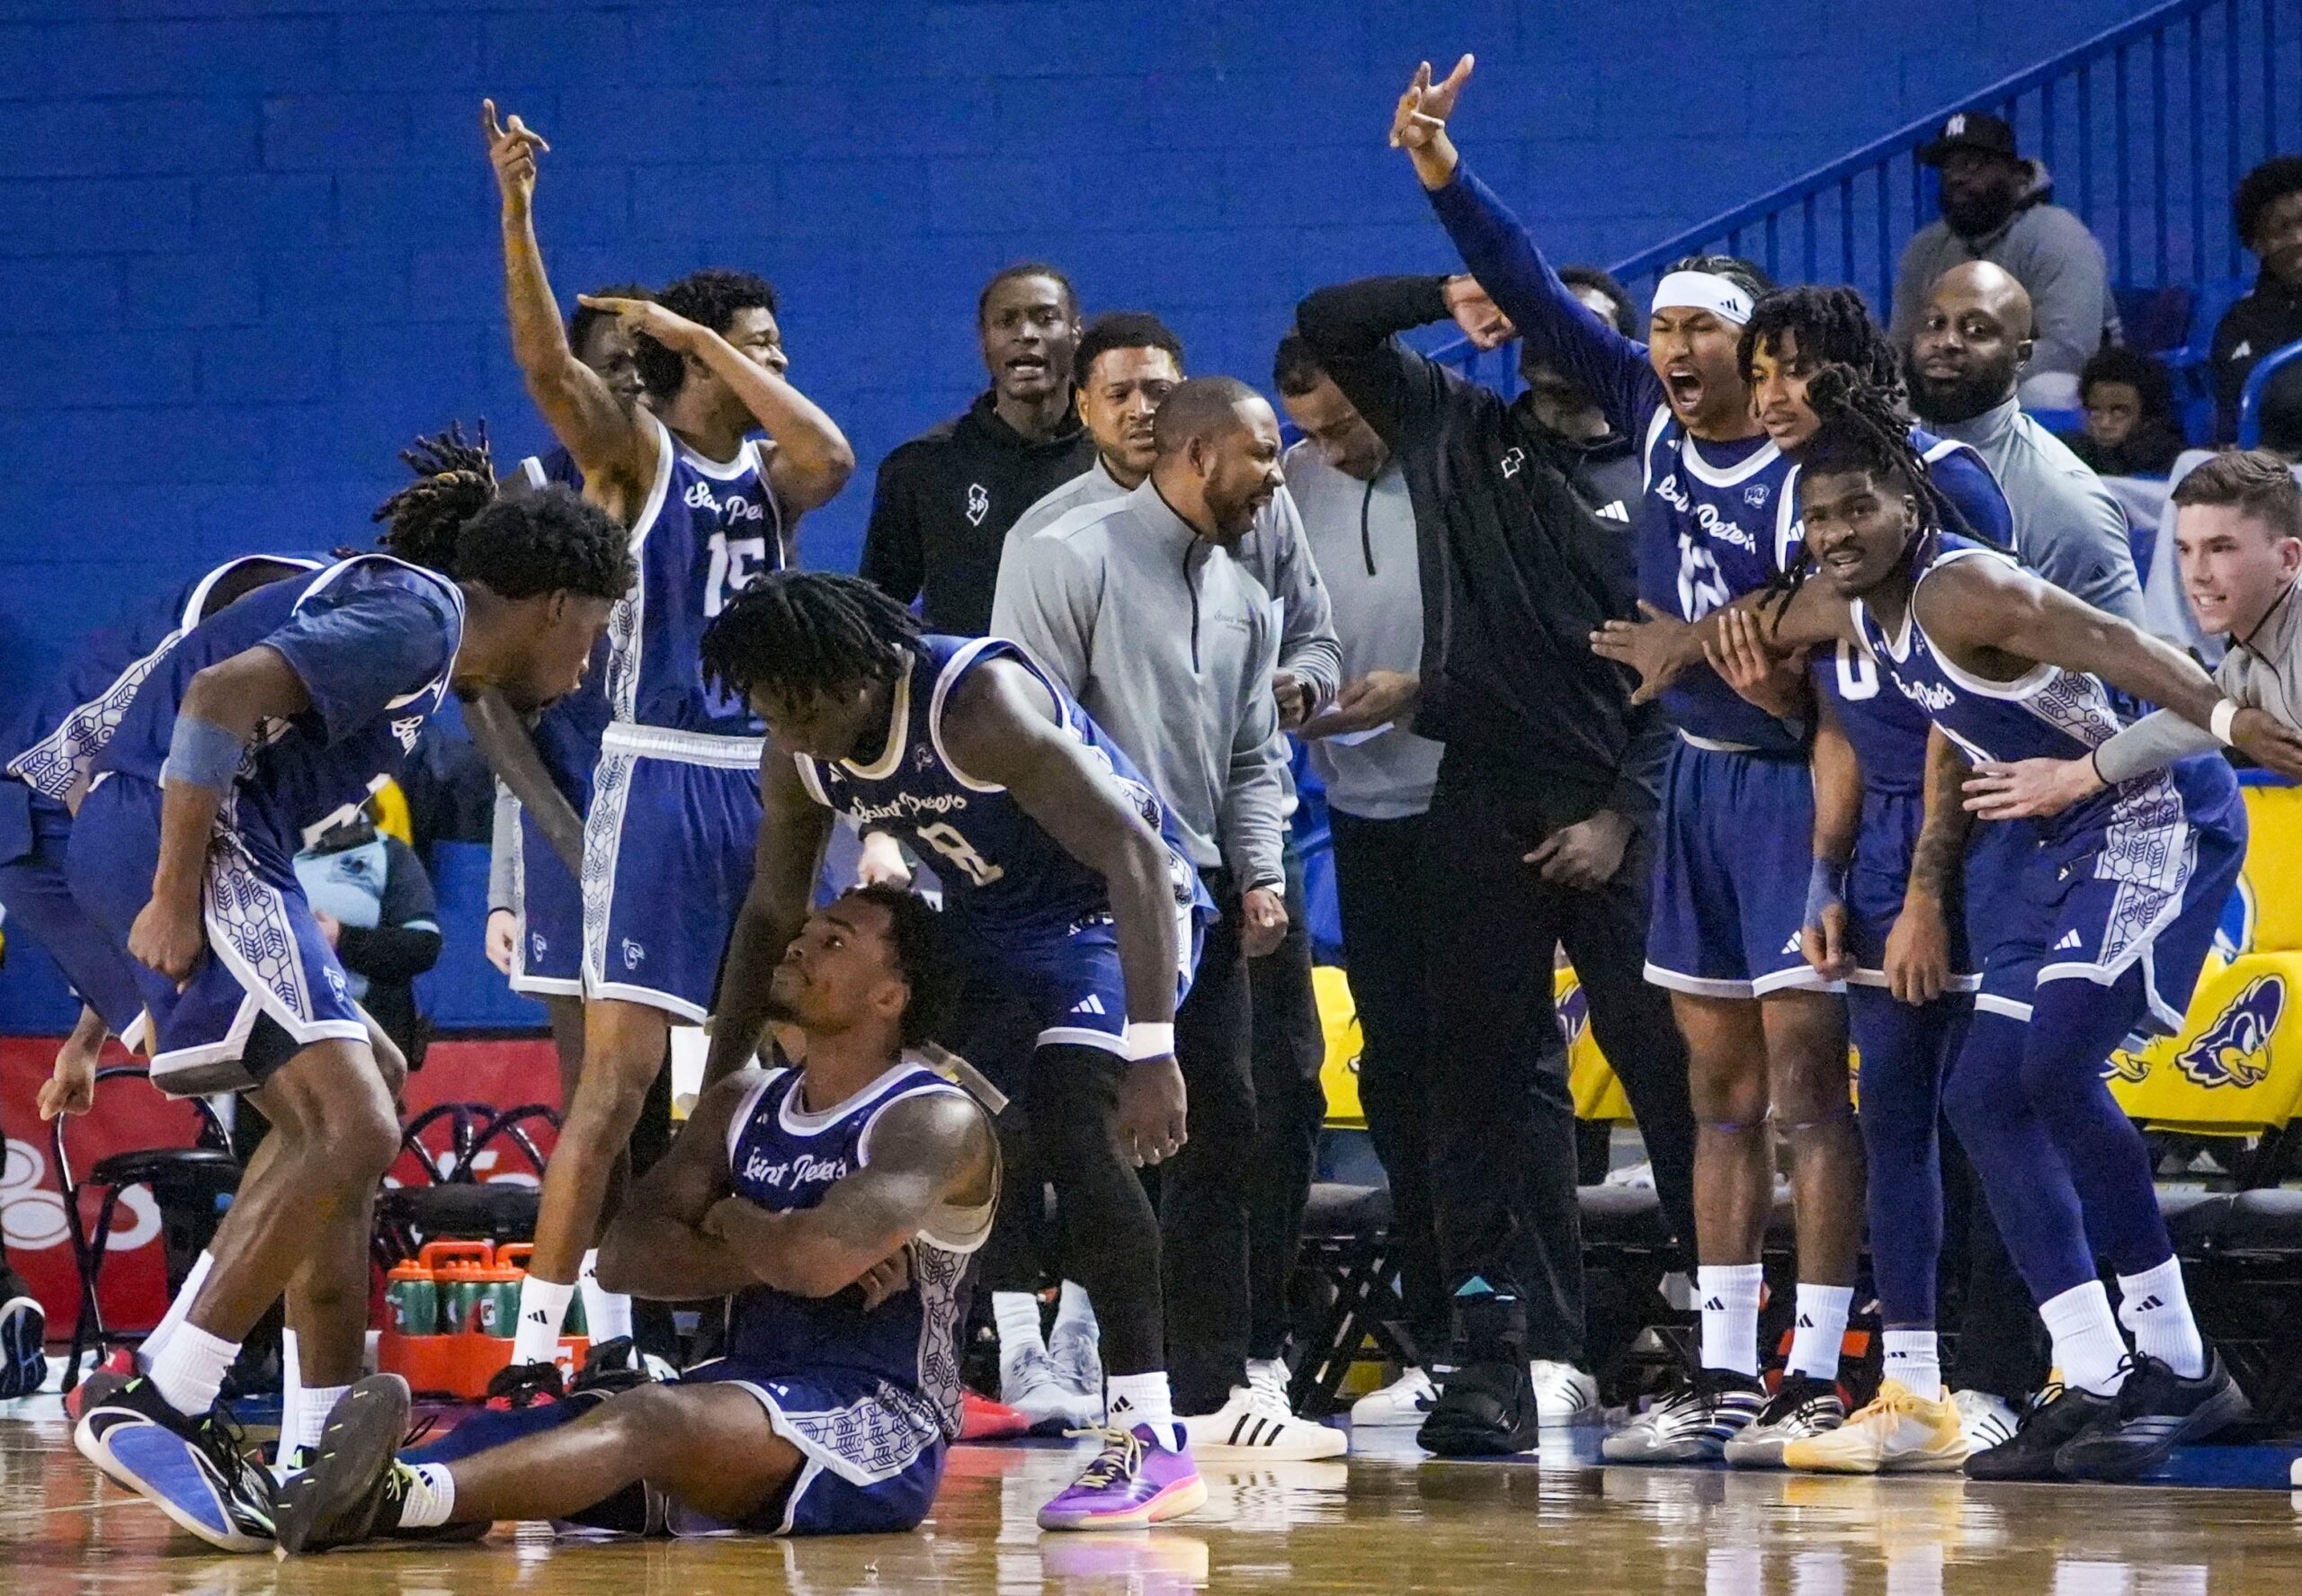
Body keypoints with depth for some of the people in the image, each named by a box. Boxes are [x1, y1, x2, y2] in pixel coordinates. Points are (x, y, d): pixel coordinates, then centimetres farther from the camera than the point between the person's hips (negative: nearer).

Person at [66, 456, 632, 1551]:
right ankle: (160, 1412, -17)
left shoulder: (398, 608, 24)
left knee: (332, 1114, 18)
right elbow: (224, 694, -19)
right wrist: (177, 896, -20)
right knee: (353, 1132, -16)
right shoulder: (420, 615, -6)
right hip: (169, 843, -11)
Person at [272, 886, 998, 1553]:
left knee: (656, 1417, -36)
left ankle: (401, 1496, -61)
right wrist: (768, 1256, -11)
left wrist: (733, 1222, -4)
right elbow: (627, 1253, 4)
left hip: (881, 1425, -8)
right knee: (504, 1434, -15)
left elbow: (820, 1259, -26)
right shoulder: (743, 1104, 17)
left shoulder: (938, 1122, -8)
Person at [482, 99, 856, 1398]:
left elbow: (833, 458, -11)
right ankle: (536, 1346, -10)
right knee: (621, 1072, -12)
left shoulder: (769, 474, 12)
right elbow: (548, 366, -19)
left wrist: (698, 334, -8)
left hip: (767, 788, 6)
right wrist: (517, 214, -32)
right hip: (662, 782, -6)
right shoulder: (635, 452, -1)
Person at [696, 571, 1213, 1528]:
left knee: (1068, 1117, -28)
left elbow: (1136, 856, -35)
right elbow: (773, 915, 8)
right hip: (985, 919, 9)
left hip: (1113, 908, -9)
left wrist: (1152, 1054, -41)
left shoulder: (979, 702, -32)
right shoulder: (800, 755, -9)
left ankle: (1151, 1443, -29)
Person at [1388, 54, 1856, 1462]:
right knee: (1722, 1095, 9)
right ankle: (1724, 1379, 13)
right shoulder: (1648, 416, 4)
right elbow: (1535, 294, 3)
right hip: (1697, 777, 7)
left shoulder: (1808, 475, -16)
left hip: (1790, 780, -7)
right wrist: (1444, 174, -6)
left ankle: (1819, 1381, -8)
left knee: (1805, 1087, -8)